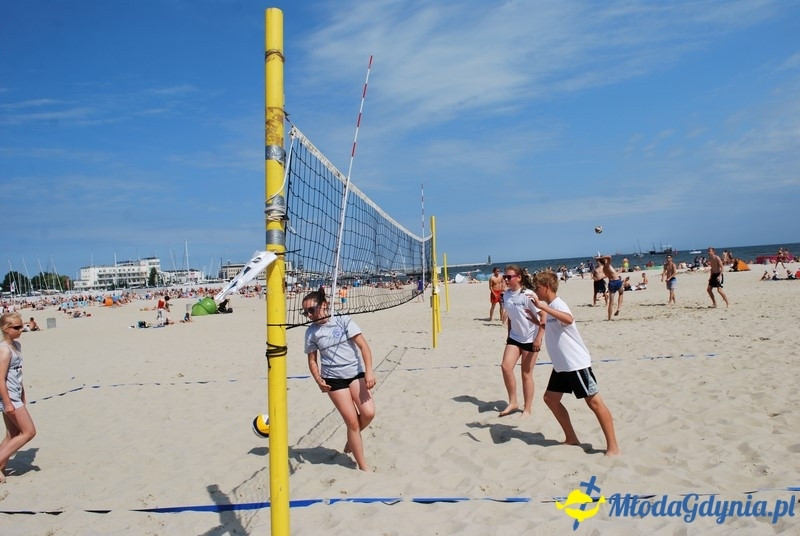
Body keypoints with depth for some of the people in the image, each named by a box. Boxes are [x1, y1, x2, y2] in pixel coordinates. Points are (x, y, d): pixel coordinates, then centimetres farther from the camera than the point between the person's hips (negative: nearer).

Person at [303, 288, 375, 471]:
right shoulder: (311, 332, 0)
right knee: (352, 420, -5)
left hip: (355, 373, 0)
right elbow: (312, 360, 8)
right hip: (333, 379, 0)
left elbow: (363, 346, -8)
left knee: (368, 413, -15)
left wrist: (369, 372, -18)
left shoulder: (343, 321, -7)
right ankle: (363, 466, 11)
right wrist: (318, 380, -10)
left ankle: (351, 440, 18)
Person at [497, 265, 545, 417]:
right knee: (505, 366, -10)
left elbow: (543, 317, -19)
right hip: (514, 337, 5)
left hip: (530, 339, -5)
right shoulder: (506, 295, 1)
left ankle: (527, 409, 17)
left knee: (526, 373, 1)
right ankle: (512, 402, 6)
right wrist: (509, 334, 16)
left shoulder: (528, 295, -18)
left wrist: (539, 338, -22)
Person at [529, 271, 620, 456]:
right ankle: (571, 439, 21)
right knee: (550, 398, 11)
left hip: (576, 363, -10)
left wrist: (543, 307, -47)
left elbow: (569, 319, -42)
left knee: (594, 401, -5)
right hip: (561, 365, 10)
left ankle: (613, 447, 2)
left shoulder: (557, 304, -17)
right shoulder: (550, 306, 11)